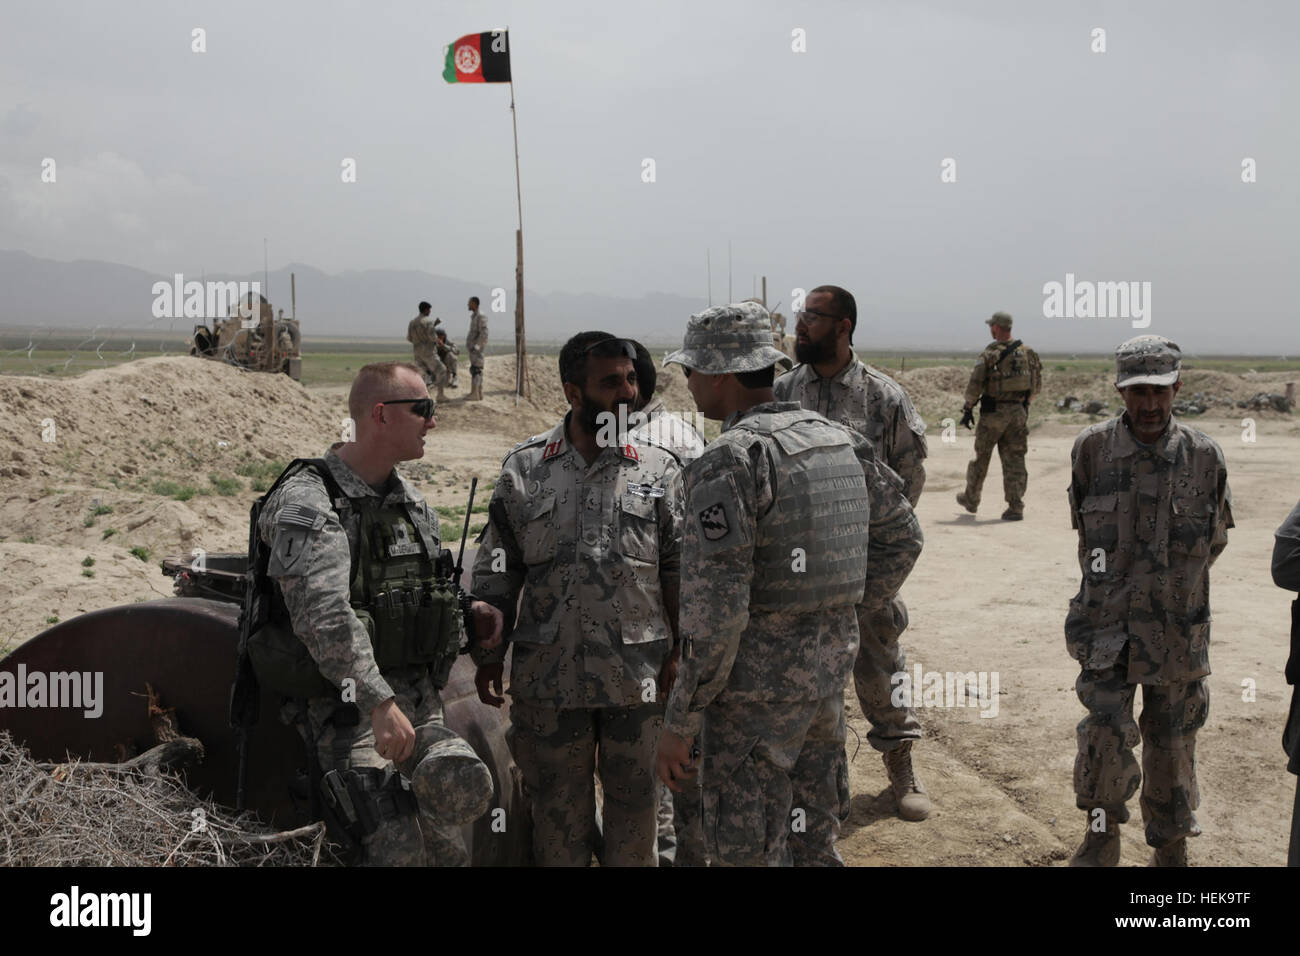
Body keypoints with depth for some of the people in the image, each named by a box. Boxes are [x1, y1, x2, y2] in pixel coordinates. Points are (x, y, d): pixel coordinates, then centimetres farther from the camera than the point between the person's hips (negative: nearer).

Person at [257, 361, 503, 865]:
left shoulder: (413, 503, 15)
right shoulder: (307, 501, -11)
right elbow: (324, 615, -24)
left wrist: (468, 610, 6)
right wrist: (380, 703, -32)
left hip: (419, 697, 6)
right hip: (348, 704, -6)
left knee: (464, 790, -22)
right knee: (398, 851, -15)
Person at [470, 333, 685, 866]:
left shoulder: (659, 470, 1)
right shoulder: (523, 469, 2)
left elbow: (680, 570, 3)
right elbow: (495, 572, 6)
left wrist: (681, 652, -2)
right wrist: (488, 656, 5)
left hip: (639, 675, 0)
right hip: (549, 674, 0)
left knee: (635, 800, 12)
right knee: (557, 805, 12)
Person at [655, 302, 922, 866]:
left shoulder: (730, 461, -19)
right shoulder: (838, 440, 5)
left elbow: (714, 611, -23)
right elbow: (903, 538, 16)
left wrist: (679, 724, -15)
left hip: (755, 691, -8)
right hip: (828, 674, 8)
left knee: (749, 851, 6)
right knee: (812, 844, 21)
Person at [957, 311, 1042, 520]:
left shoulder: (989, 354, -10)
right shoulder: (1027, 352, 5)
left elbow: (975, 385, -13)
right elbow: (1037, 384, 10)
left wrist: (968, 409, -2)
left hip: (994, 411, -3)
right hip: (1018, 412, 4)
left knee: (982, 456, 12)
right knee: (1014, 460, 5)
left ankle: (971, 499, 27)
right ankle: (1015, 508, -1)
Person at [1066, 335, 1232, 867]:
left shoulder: (1204, 457, -5)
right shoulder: (1092, 449, -6)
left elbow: (1215, 538, 12)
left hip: (1178, 630, 1)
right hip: (1107, 624, -1)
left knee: (1173, 742, 10)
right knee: (1106, 730, -8)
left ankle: (1171, 847, 28)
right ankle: (1102, 834, 15)